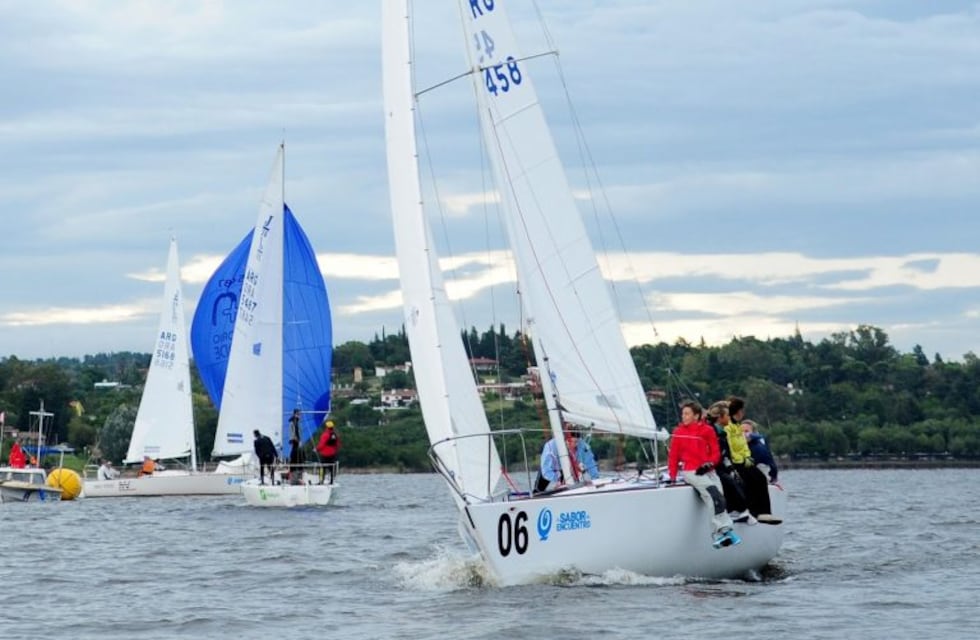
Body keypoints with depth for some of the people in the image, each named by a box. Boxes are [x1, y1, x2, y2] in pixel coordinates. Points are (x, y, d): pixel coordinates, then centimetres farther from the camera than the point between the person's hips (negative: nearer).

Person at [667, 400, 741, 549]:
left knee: (719, 496, -18)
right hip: (691, 472, -3)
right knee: (713, 493, -25)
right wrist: (672, 476, 1)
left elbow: (715, 452, 11)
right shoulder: (678, 432, 6)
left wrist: (709, 463, -8)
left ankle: (717, 536, -21)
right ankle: (724, 530, -28)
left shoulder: (707, 431, 9)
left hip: (708, 471, 3)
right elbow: (673, 455, 8)